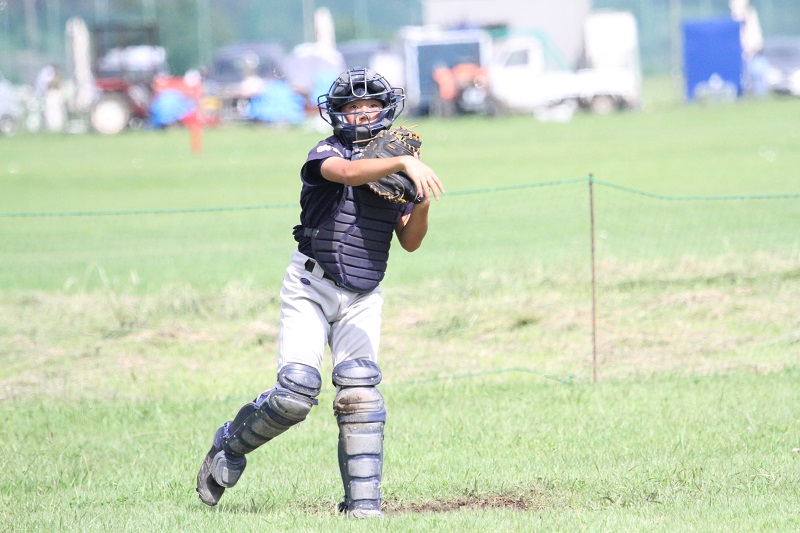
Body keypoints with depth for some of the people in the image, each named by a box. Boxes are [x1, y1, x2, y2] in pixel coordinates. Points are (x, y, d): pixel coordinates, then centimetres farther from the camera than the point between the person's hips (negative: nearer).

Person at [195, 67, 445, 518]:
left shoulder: (394, 166, 8)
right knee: (296, 393, -14)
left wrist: (422, 202, -13)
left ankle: (363, 504, -10)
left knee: (360, 392, -13)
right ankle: (231, 446, 14)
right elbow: (349, 173, -34)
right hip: (311, 289, -4)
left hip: (363, 299, 4)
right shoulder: (326, 154, -9)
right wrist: (404, 163, -48)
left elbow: (410, 241, 6)